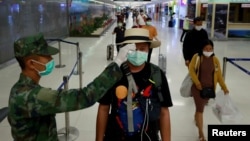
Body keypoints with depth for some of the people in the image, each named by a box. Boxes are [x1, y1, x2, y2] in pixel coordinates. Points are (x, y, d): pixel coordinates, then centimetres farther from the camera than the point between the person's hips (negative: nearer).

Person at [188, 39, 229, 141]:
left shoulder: (215, 60, -1)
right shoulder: (197, 57, -9)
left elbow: (219, 75, 2)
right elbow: (191, 70, -7)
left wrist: (224, 87, -3)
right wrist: (197, 82, -17)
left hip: (210, 88, 3)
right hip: (198, 87, -3)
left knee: (201, 105, 20)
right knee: (200, 108, -6)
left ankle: (196, 117, 53)